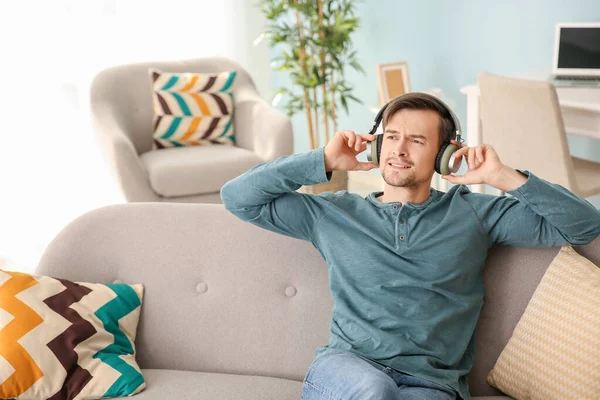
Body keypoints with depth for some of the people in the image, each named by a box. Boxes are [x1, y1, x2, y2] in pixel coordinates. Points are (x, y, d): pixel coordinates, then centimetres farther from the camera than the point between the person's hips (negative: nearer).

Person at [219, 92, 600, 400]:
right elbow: (238, 197, 11)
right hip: (346, 367, 1)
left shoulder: (472, 213, 13)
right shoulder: (335, 213, 15)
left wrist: (504, 177, 0)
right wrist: (324, 161, 5)